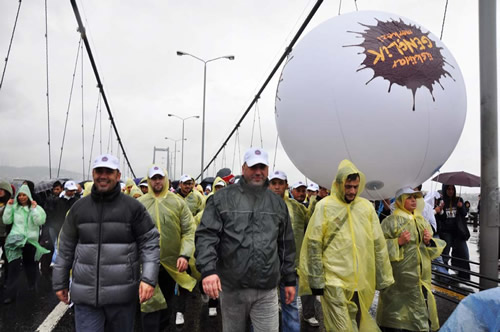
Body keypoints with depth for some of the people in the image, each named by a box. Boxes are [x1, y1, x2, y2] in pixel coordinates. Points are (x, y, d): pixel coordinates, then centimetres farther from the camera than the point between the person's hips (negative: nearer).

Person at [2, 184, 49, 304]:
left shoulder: (36, 207, 0)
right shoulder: (14, 207, 3)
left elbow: (40, 222, -12)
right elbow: (6, 221, -2)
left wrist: (34, 208, -17)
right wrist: (8, 206, -7)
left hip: (31, 240, 0)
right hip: (16, 239, 0)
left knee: (30, 264, 15)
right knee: (14, 266, -8)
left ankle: (32, 285, 36)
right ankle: (10, 293, -3)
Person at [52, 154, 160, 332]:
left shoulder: (133, 207, -3)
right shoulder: (79, 207, 7)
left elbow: (150, 243, -5)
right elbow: (65, 248, 13)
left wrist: (148, 279, -15)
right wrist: (60, 283, 14)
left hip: (122, 295, -1)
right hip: (85, 295, 2)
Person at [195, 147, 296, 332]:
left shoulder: (277, 203, 9)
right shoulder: (222, 198, -2)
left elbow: (286, 246, 13)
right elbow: (206, 236, -8)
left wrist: (290, 280, 13)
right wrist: (208, 269, -22)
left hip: (267, 290, 2)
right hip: (231, 287, -1)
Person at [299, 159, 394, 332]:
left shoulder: (367, 207, 5)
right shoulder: (325, 206, -6)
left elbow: (378, 244, 9)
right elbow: (314, 245, -5)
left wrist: (382, 277, 10)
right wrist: (315, 279, -7)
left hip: (361, 281, 4)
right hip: (334, 280, -4)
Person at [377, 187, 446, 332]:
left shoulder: (422, 221, 13)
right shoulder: (391, 221, -6)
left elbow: (435, 247, 19)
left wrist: (429, 241, -2)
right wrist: (398, 242, -20)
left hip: (421, 275, 6)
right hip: (399, 275, -5)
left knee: (422, 306, 8)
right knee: (395, 304, -1)